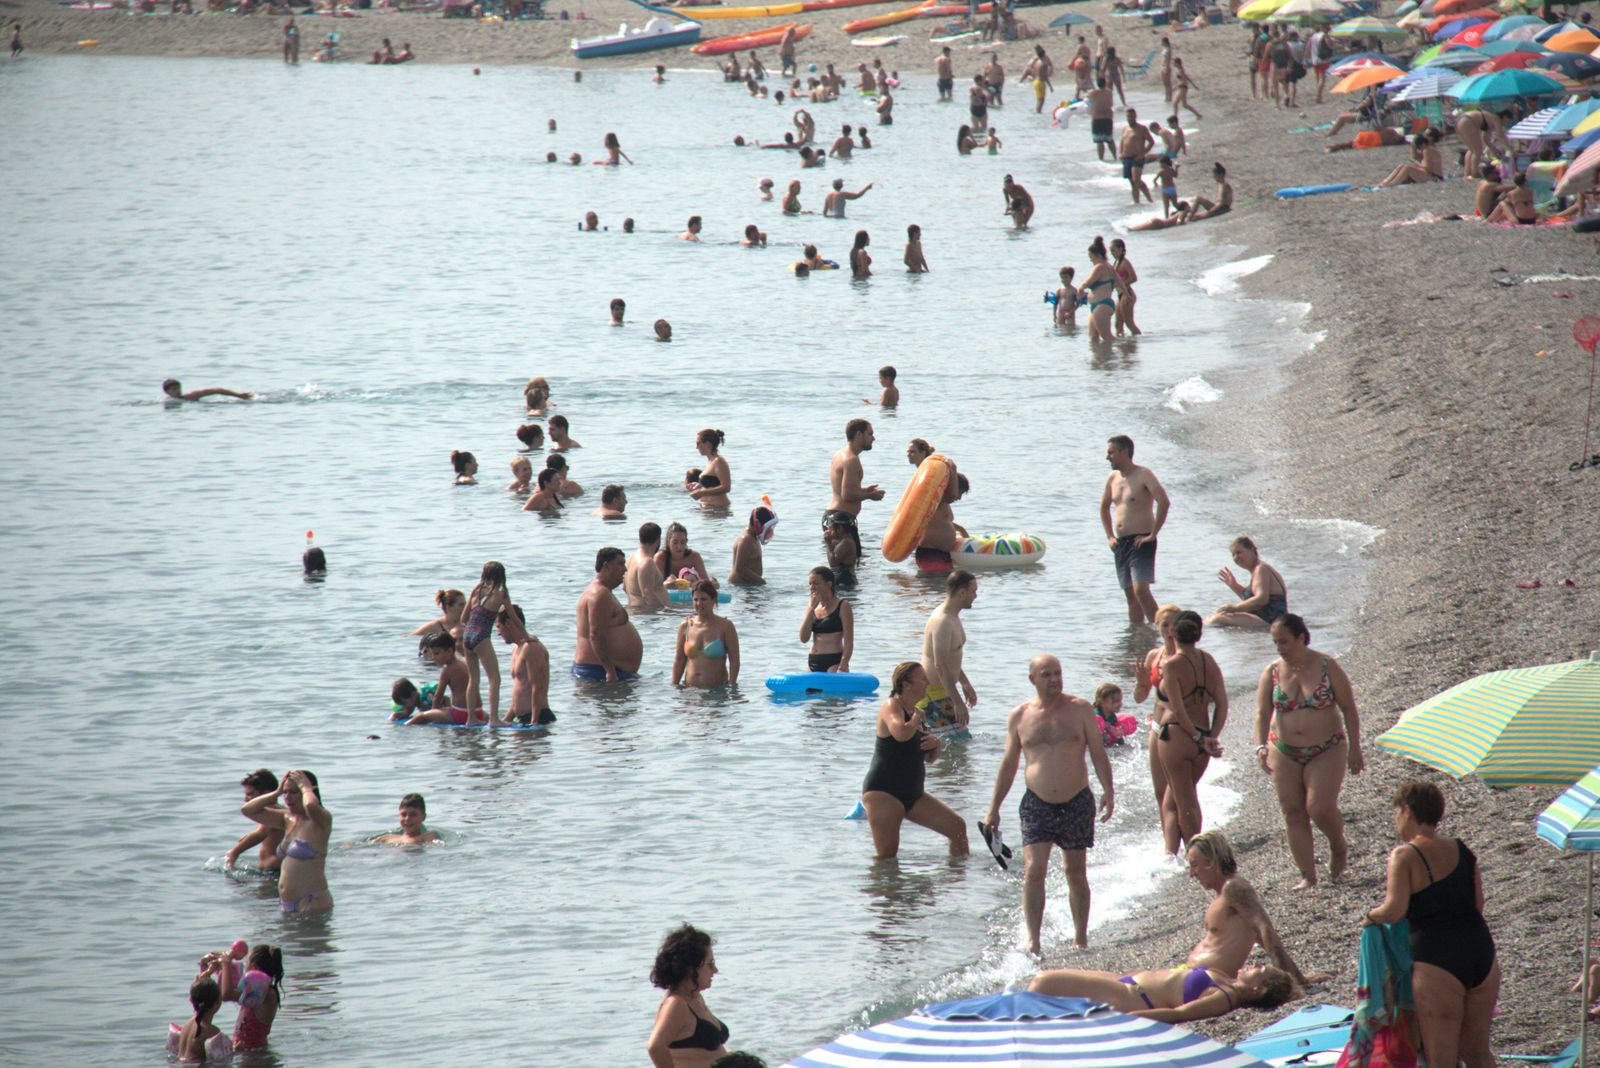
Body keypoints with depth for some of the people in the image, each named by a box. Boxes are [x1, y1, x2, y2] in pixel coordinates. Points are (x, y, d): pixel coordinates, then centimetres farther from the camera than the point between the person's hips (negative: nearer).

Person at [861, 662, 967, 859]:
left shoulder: (914, 711, 15)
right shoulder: (891, 707, -10)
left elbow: (930, 758, 24)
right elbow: (901, 733, -36)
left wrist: (935, 745, 0)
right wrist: (916, 717, -15)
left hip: (912, 795, 9)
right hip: (883, 792, -9)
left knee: (957, 827, 4)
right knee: (887, 857, -16)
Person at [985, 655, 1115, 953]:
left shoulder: (1079, 709, 0)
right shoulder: (1019, 716, 3)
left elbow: (1098, 752, 2)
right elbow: (1009, 764, 11)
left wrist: (1108, 789, -12)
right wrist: (994, 806, 11)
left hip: (1076, 803, 0)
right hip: (1037, 804, 0)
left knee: (1076, 873, 8)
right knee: (1033, 870, -12)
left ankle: (1080, 939, 21)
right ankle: (1033, 941, -13)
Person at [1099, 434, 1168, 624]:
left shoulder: (1144, 475, -9)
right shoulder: (1112, 479, 14)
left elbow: (1164, 502, -21)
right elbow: (1104, 508, 30)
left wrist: (1153, 535, -20)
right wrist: (1110, 536, 19)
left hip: (1141, 542, -8)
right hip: (1121, 543, 8)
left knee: (1141, 589, -21)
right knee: (1131, 596, 8)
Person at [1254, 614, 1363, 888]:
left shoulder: (1327, 667, -6)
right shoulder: (1272, 672, 0)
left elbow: (1349, 710, -2)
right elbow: (1262, 713, -3)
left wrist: (1354, 749, -4)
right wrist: (1261, 746, -19)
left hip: (1327, 750, -3)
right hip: (1284, 753, 3)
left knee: (1320, 808, -16)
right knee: (1293, 814, 1)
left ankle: (1338, 847, 15)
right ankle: (1307, 876, 8)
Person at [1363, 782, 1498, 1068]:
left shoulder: (1405, 856, -7)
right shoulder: (1462, 851, 10)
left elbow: (1394, 911, -16)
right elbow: (1478, 905, 10)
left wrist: (1373, 915, 4)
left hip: (1436, 962, -6)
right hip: (1481, 951, 6)